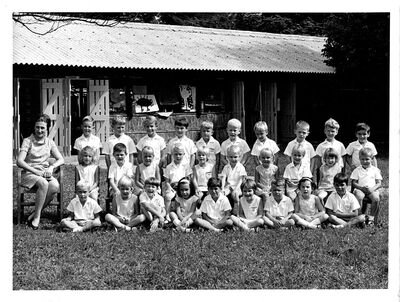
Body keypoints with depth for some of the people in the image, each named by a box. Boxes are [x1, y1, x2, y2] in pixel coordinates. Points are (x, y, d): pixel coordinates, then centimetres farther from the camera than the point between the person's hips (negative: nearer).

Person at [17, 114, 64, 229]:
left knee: (55, 186, -30)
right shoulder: (28, 141, 0)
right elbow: (19, 161, -10)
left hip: (44, 174, 4)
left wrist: (51, 168, -14)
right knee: (43, 183, -37)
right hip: (29, 174, -4)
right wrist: (36, 171, -19)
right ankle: (37, 216, -27)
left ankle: (34, 215, -20)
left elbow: (60, 159, 7)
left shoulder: (50, 142, 12)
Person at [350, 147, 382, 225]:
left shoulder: (375, 170, 12)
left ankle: (372, 216, -14)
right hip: (360, 189, 0)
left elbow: (379, 183, 6)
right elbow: (353, 183, 6)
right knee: (359, 196, -35)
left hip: (372, 190, 0)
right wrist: (362, 187, -13)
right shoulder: (357, 170, 11)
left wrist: (372, 189, -14)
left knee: (376, 198, -32)